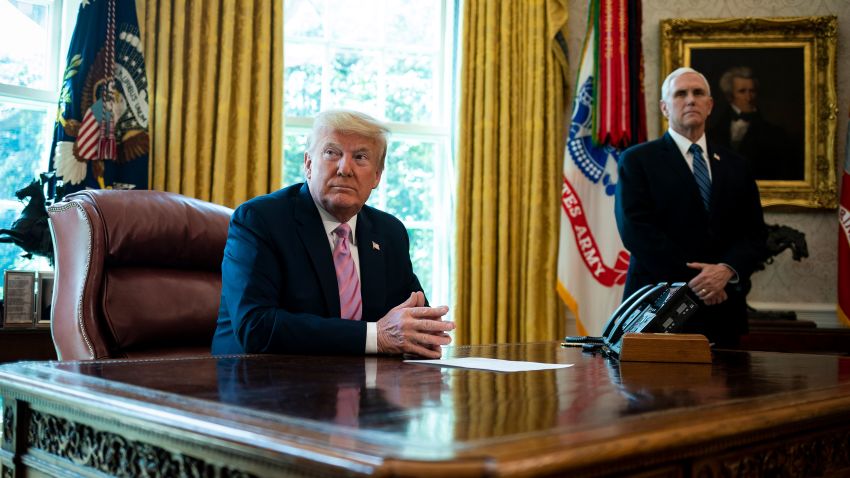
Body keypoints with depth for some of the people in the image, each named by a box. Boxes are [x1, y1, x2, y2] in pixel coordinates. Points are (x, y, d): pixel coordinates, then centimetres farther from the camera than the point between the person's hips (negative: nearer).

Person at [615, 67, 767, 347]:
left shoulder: (734, 166, 14)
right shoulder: (637, 160, 0)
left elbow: (754, 233, 8)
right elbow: (636, 230, -11)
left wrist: (728, 270, -13)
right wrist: (692, 280, -15)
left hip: (722, 309, 4)